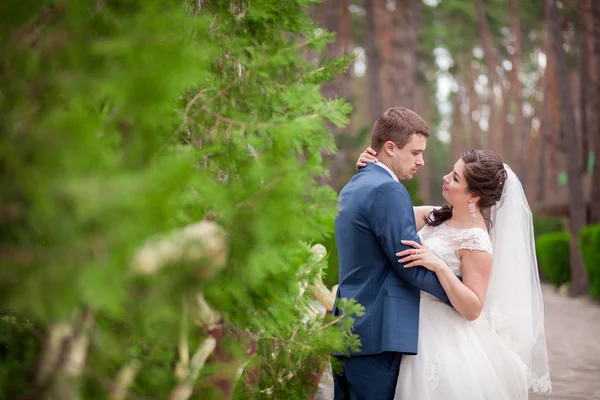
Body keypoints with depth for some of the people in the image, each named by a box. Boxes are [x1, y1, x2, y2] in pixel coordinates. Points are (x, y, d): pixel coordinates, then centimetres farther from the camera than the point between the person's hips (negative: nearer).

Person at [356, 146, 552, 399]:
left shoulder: (476, 242, -17)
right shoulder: (435, 217, 4)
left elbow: (473, 309, -20)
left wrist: (438, 266, -30)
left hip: (445, 343, -7)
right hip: (420, 333, 7)